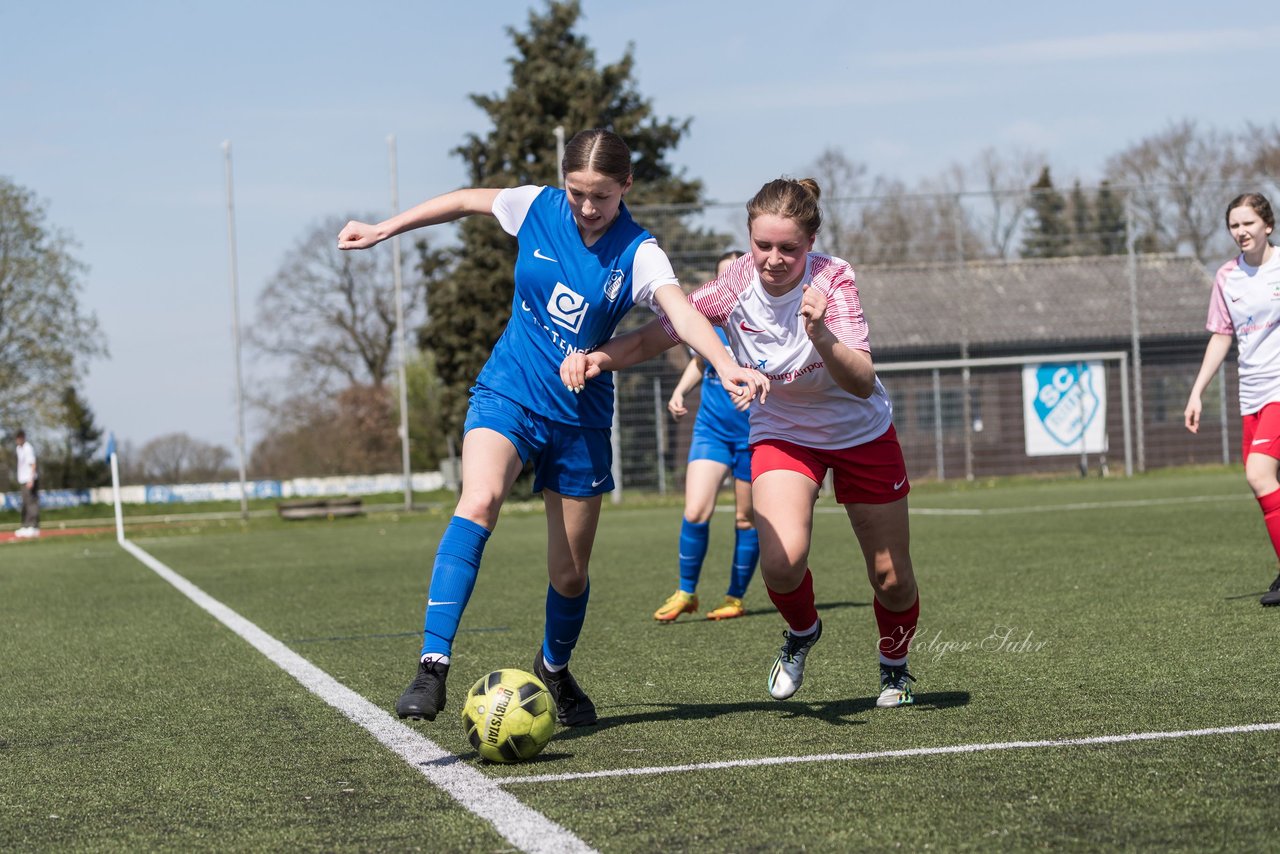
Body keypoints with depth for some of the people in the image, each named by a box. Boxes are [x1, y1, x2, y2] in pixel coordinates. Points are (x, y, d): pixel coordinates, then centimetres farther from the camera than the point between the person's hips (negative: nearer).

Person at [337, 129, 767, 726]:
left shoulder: (637, 253, -11)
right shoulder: (537, 207, -5)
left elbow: (681, 310, -29)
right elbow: (466, 201, 14)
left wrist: (725, 365, -48)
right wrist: (383, 230, 19)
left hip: (579, 417, 0)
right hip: (507, 392, 0)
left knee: (570, 574, 7)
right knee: (478, 503, -31)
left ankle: (554, 670, 40)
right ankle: (432, 666, -34)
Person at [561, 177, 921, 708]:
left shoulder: (832, 280, -28)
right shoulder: (735, 286, -22)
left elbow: (863, 384, -36)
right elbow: (656, 335, -16)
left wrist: (822, 334, -54)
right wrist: (596, 358, -35)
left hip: (860, 432, -1)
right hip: (781, 432, 1)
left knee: (892, 579, 5)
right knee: (782, 560, -24)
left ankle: (895, 664, 38)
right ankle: (801, 632, 11)